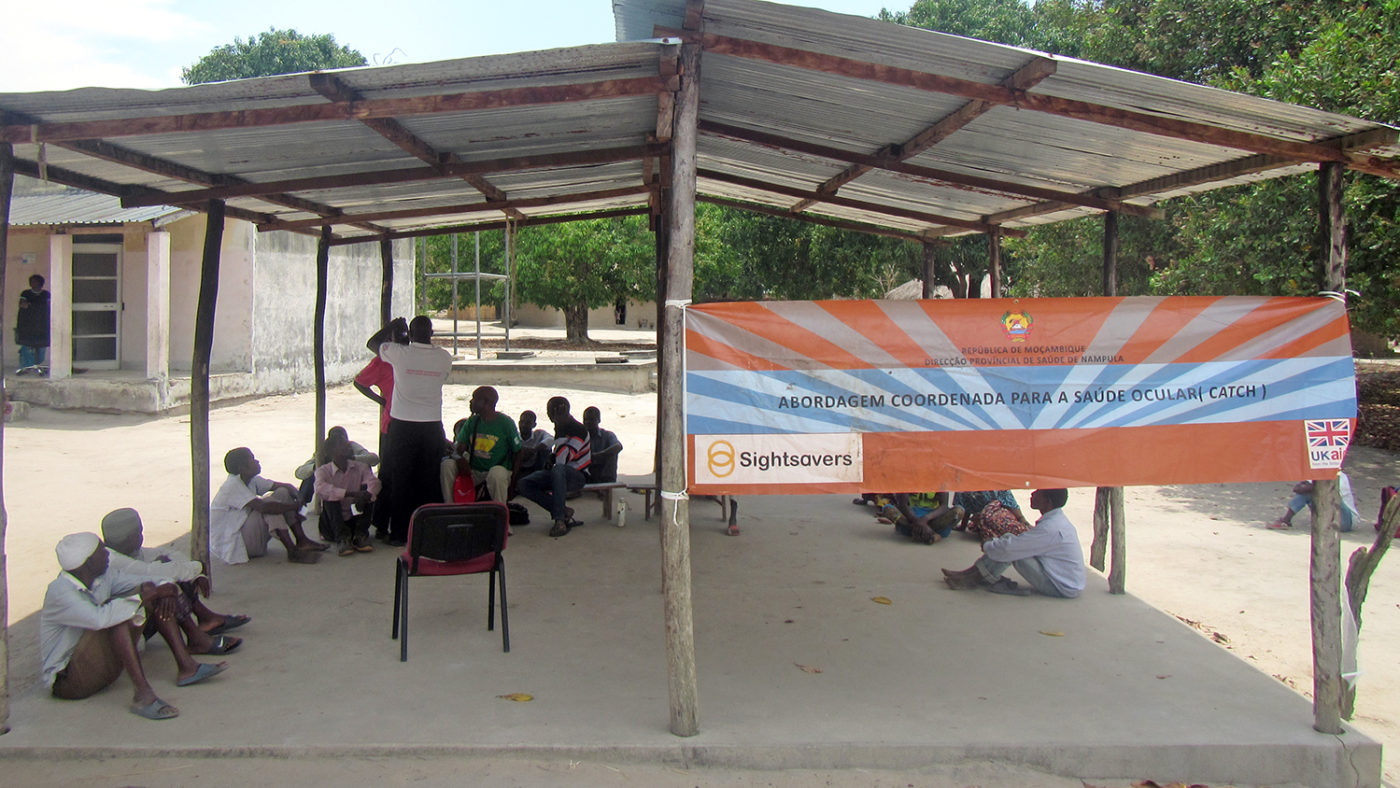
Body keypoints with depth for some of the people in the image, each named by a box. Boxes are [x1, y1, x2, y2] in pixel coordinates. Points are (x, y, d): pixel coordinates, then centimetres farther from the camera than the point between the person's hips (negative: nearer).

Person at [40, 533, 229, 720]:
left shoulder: (103, 576, 2)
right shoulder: (59, 592, -22)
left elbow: (149, 584, 9)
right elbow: (99, 618, -40)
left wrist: (166, 589, -15)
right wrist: (144, 595, -31)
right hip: (66, 682, -8)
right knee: (117, 616, -31)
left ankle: (186, 667, -6)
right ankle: (142, 694, -38)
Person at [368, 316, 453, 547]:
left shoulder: (399, 353, -8)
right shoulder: (444, 357, -2)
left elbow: (373, 342, 10)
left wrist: (392, 326, 21)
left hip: (402, 426, -2)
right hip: (432, 426, 2)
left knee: (400, 482, 7)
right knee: (429, 482, 10)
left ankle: (399, 534, 10)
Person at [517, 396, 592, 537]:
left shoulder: (579, 430, -15)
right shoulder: (561, 427, 11)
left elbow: (561, 461, -25)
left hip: (578, 476, -8)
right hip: (559, 474, 8)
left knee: (558, 470, -42)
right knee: (524, 484, -12)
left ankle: (559, 519, -39)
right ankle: (564, 511, -15)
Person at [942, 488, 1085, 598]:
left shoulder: (1051, 528, -26)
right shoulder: (1058, 519, 7)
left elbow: (1008, 549, -26)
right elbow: (1027, 541, 18)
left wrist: (986, 546, -6)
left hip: (1064, 589, -10)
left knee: (1011, 550, -21)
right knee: (1010, 539, 1)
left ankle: (971, 581, -7)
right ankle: (972, 574, 0)